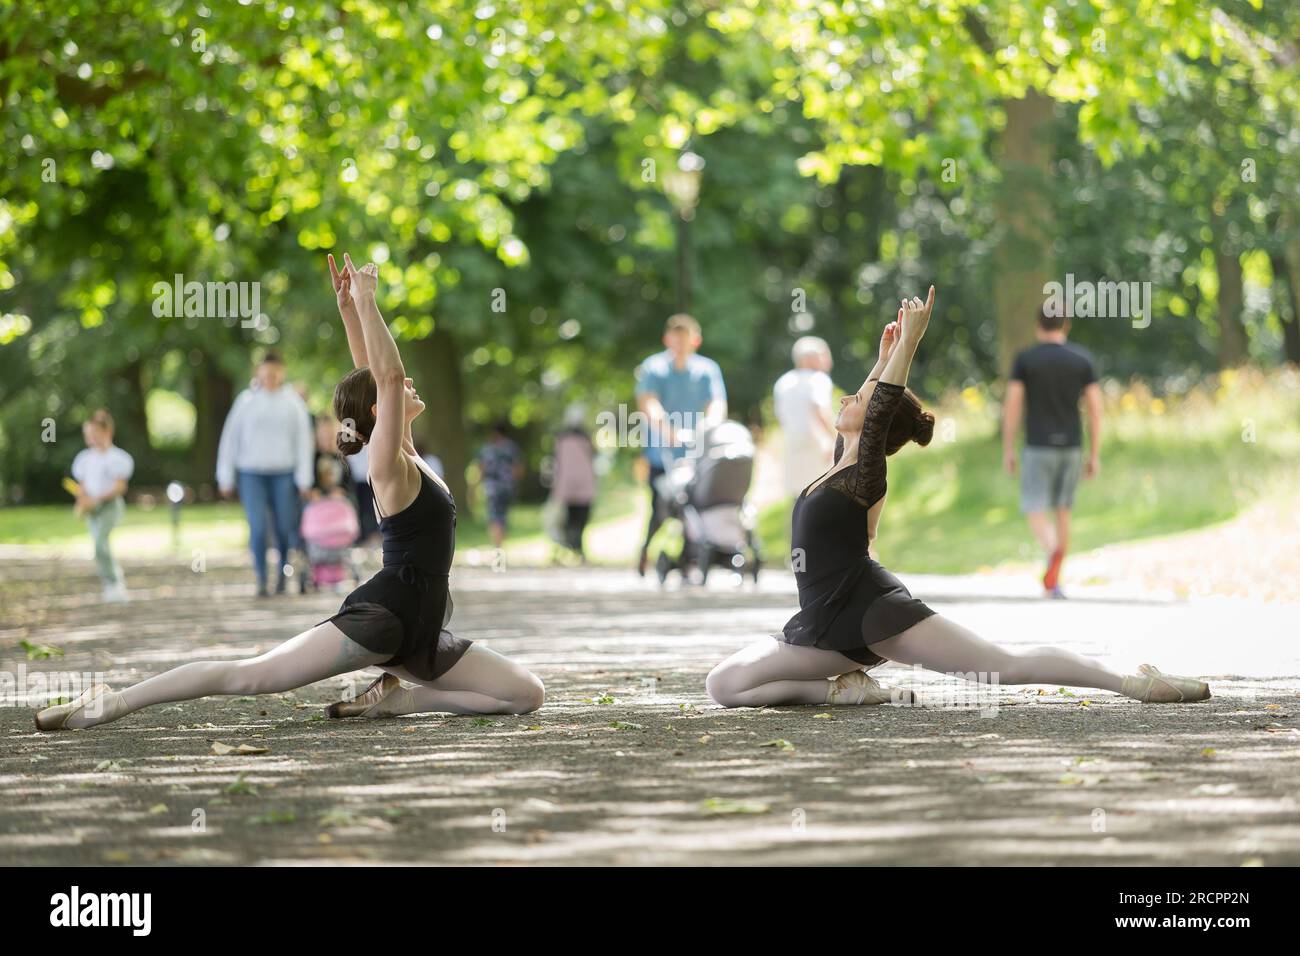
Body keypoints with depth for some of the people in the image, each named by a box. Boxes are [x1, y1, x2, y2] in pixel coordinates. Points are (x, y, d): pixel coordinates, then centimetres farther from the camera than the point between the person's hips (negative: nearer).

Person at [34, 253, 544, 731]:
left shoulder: (408, 460, 16)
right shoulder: (390, 465, -7)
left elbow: (374, 376, 21)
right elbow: (387, 374, -19)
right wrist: (361, 303, -14)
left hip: (419, 634, 9)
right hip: (381, 616, -9)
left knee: (527, 694, 1)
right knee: (250, 675, -15)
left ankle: (395, 698, 2)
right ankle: (116, 702, -11)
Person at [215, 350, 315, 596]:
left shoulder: (293, 402, 5)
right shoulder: (246, 400, 5)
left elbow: (304, 440, 5)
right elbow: (230, 439, 8)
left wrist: (304, 479, 0)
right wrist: (225, 477, 5)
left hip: (283, 473, 0)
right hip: (251, 474, 0)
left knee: (285, 528, 0)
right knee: (257, 527, -10)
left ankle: (282, 574, 21)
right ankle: (261, 580, -5)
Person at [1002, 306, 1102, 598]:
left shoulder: (1024, 359, -4)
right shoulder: (1083, 359, 1)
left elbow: (1012, 405, -7)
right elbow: (1095, 409, -1)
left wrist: (1007, 450, 1)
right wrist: (1095, 456, 4)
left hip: (1038, 447, -3)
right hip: (1071, 446, 3)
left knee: (1036, 513, -1)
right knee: (1062, 511, 16)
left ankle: (1052, 551, -33)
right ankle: (1053, 580, 14)